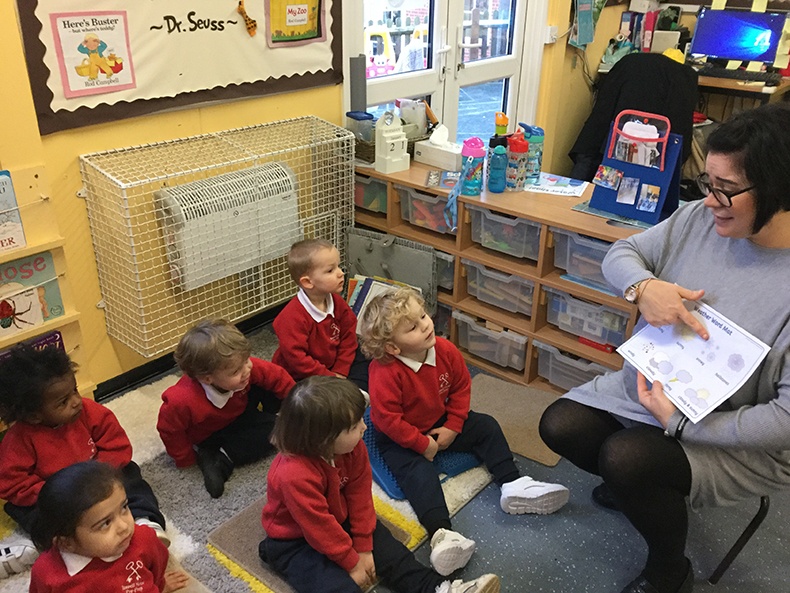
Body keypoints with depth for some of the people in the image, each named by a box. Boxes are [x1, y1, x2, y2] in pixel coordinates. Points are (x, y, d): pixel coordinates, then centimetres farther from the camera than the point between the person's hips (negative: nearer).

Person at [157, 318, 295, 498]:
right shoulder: (181, 401, -42)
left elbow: (277, 375, -16)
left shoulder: (248, 367, -34)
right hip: (207, 436, -5)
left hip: (238, 410, 5)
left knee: (273, 393, -12)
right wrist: (187, 460, -9)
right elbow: (169, 430, -23)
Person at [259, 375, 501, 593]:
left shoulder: (351, 447, -17)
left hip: (339, 520, 7)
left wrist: (363, 547, -3)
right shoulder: (295, 475, -38)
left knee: (388, 549, -2)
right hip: (294, 542, -7)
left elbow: (359, 494, -6)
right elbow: (320, 527, -27)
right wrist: (351, 562, -14)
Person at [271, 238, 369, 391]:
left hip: (331, 365, 7)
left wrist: (340, 372, -9)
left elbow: (348, 338, 1)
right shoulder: (292, 317, -30)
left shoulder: (337, 303, -7)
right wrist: (330, 378, -21)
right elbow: (297, 359, -27)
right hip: (298, 377, -7)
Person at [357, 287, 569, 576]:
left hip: (440, 423, 6)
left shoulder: (445, 351, -15)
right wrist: (422, 444, -22)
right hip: (398, 438, -6)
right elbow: (388, 419, -29)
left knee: (486, 426, 3)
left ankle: (513, 486, 6)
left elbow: (461, 387, -1)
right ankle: (441, 533, -40)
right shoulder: (385, 373, -33)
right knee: (420, 474, -29)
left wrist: (453, 427, -6)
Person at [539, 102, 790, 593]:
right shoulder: (701, 218, -10)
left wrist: (680, 422, -26)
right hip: (649, 384, 6)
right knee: (559, 426, -5)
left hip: (738, 437, -5)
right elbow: (621, 253, 1)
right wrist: (643, 285, -23)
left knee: (623, 457, -27)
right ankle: (641, 487, 27)